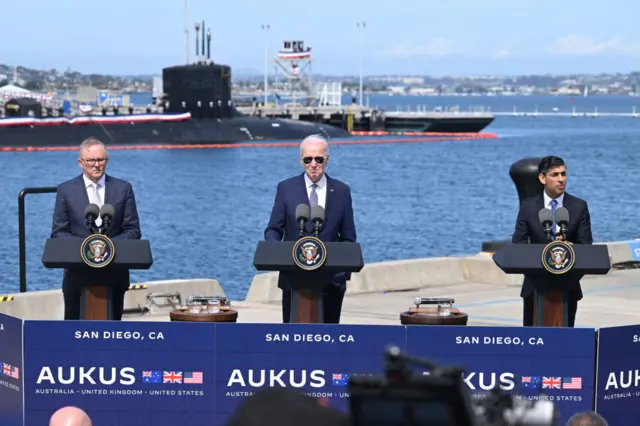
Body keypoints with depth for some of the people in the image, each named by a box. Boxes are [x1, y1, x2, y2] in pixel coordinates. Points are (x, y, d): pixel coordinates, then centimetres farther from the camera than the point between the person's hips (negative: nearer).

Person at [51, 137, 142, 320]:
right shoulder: (66, 190, 3)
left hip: (114, 273, 1)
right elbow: (59, 232, 1)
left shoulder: (123, 188, 5)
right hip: (78, 273, -1)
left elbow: (133, 230, 3)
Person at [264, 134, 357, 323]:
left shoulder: (341, 191, 5)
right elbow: (273, 230, 4)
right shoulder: (286, 188, 3)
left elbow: (348, 237, 7)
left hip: (331, 280, 1)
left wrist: (345, 271, -7)